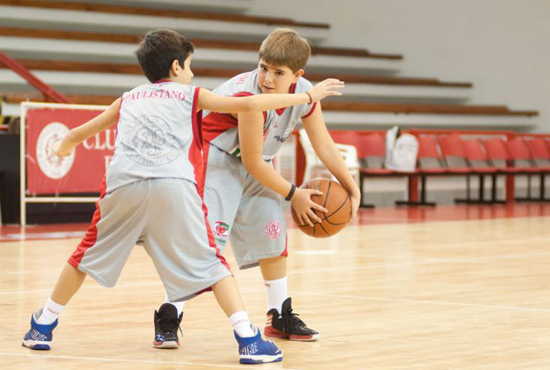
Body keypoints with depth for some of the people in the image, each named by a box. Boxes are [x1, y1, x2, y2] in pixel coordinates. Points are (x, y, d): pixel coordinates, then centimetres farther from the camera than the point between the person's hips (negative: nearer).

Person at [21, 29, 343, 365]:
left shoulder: (128, 100, 32)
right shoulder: (191, 95, 23)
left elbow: (77, 133, 42)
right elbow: (247, 105, 15)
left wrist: (64, 146, 66)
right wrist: (308, 97, 22)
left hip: (123, 182, 2)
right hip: (174, 185, -2)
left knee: (90, 254, 21)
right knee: (209, 263, 6)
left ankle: (43, 325, 29)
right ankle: (248, 339, -4)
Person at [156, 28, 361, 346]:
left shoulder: (304, 93, -13)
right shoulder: (249, 95, -33)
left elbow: (325, 145, 0)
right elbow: (252, 162, -25)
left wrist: (352, 189, 1)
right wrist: (293, 195, -15)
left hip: (256, 164, 8)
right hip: (217, 159, -8)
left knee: (273, 234, 10)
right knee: (207, 237, -20)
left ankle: (281, 317, 24)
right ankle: (170, 316, -16)